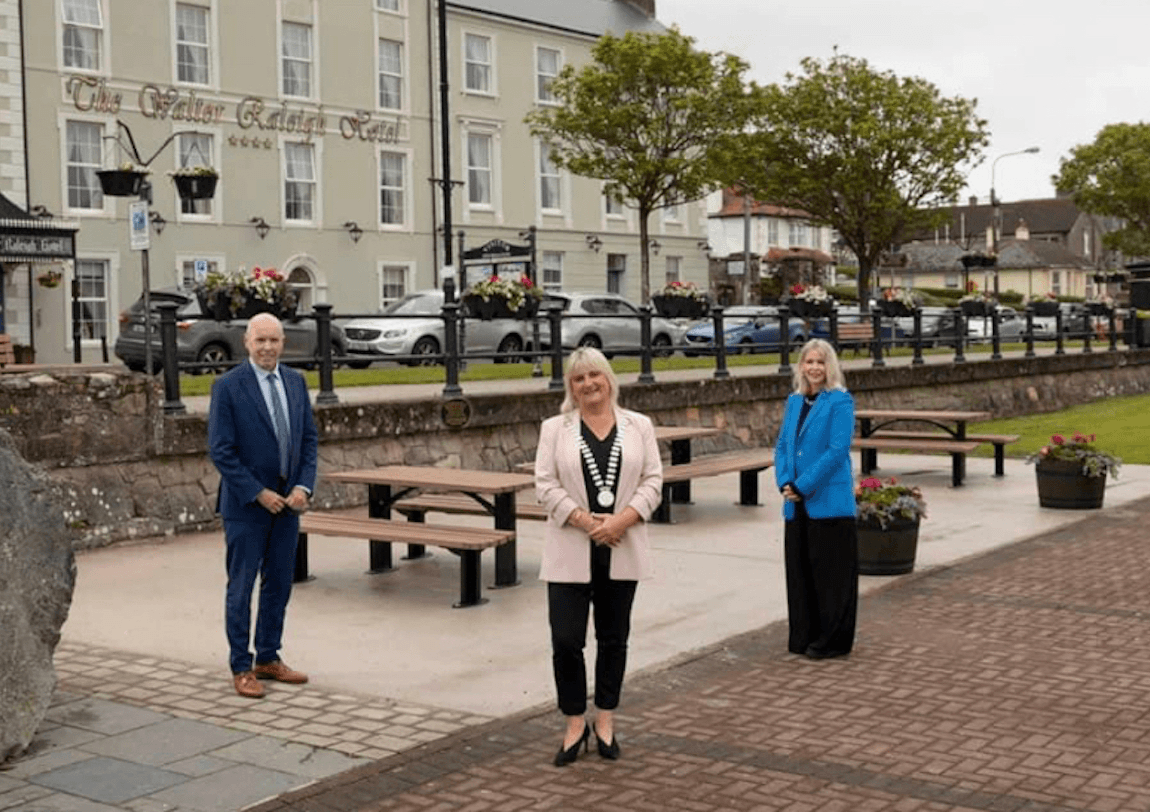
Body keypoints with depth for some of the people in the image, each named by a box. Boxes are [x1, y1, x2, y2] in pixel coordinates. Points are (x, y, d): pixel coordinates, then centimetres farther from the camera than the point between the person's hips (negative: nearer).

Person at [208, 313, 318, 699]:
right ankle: (241, 668, 13)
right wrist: (259, 493, -16)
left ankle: (268, 658, 25)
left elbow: (309, 439, 8)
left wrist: (304, 486, -6)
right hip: (246, 504, -5)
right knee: (241, 587, 3)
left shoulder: (295, 382, 5)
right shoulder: (228, 386, -11)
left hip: (288, 500, 5)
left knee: (279, 584, 12)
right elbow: (221, 451, -13)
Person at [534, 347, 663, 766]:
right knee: (566, 640, -3)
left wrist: (620, 520, -14)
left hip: (621, 550, 1)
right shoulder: (554, 428, 2)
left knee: (613, 638, 10)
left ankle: (605, 722, 23)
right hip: (571, 551, -1)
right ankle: (575, 724, 12)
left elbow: (652, 481, 0)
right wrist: (586, 522, -15)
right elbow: (546, 485, -4)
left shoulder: (638, 426, 5)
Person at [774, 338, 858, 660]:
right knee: (799, 569, 11)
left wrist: (802, 486, -16)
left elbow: (838, 450, -15)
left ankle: (832, 639, 10)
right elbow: (782, 445, 13)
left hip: (828, 502, -6)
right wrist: (784, 483, -4)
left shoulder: (840, 401, -7)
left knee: (831, 570, 0)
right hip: (797, 504, 7)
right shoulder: (794, 401, 13)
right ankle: (803, 636, 21)